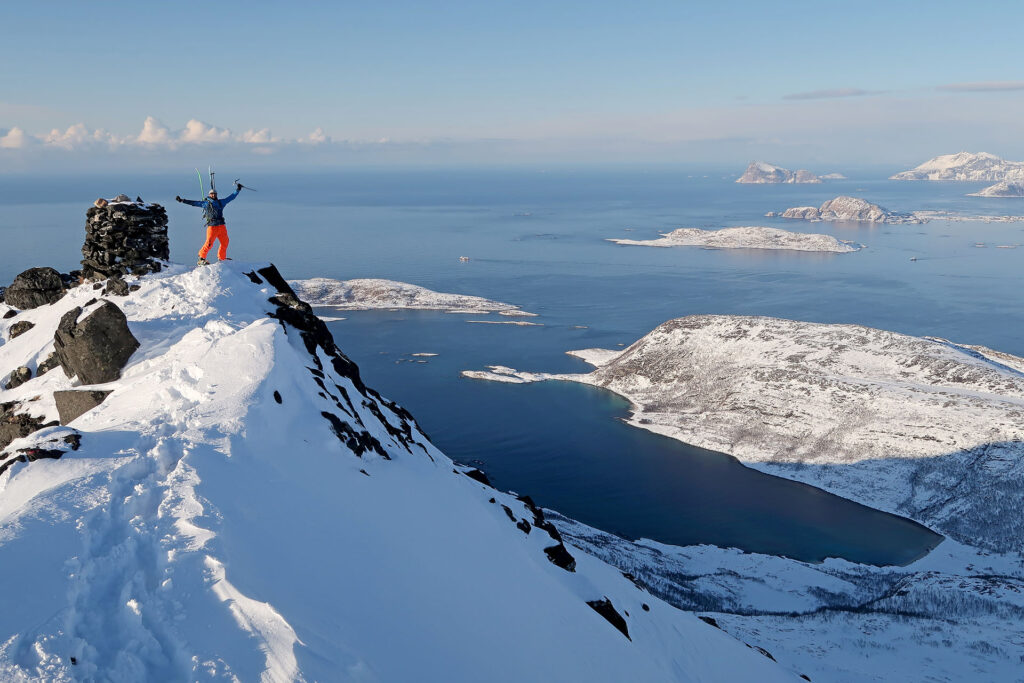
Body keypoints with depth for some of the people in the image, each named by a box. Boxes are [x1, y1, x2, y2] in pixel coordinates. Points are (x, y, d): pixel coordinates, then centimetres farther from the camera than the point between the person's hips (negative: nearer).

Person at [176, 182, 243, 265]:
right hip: (212, 226, -4)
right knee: (209, 243, -13)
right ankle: (201, 259, -3)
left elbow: (231, 197, 24)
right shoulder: (205, 203, 10)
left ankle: (222, 259, 21)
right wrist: (182, 200, 6)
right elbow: (193, 203, 10)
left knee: (225, 242, 5)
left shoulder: (221, 202, 18)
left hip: (221, 226, 4)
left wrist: (237, 190, 23)